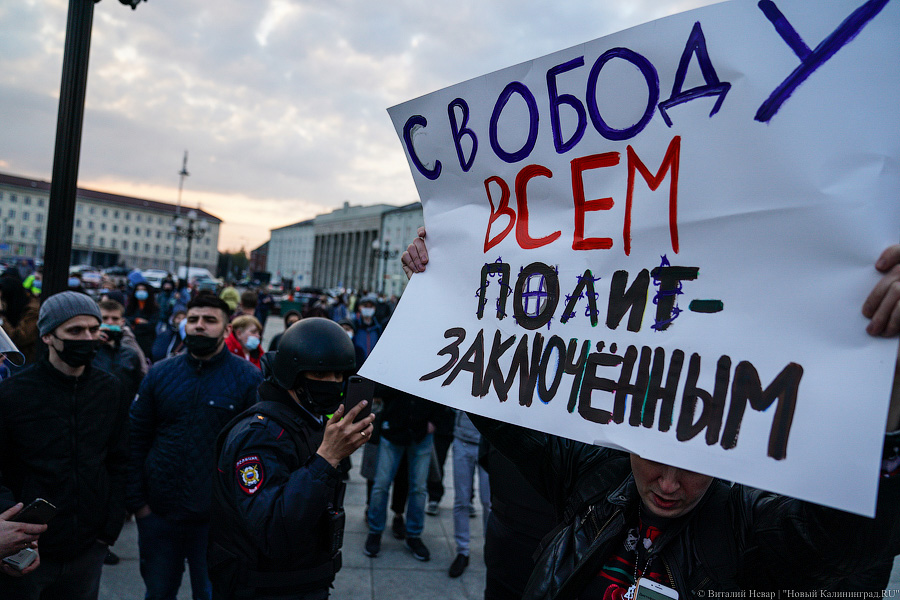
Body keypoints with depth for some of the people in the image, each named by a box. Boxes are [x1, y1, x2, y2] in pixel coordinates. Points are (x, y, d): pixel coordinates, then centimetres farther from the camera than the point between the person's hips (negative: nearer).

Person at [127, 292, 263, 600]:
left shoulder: (248, 378, -8)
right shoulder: (159, 374, 2)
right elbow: (137, 440, 5)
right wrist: (136, 500, 0)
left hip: (216, 518, -3)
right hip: (157, 514, 3)